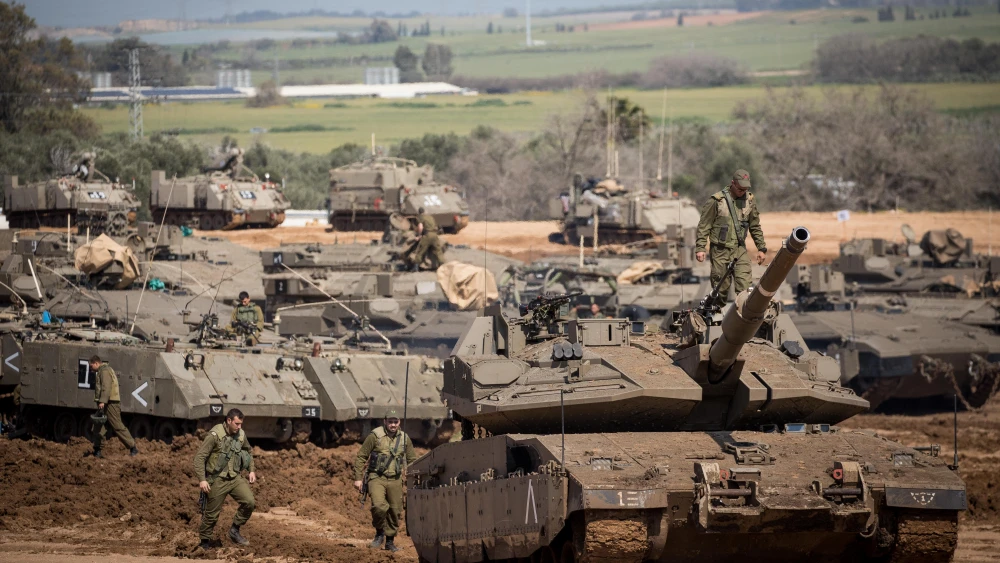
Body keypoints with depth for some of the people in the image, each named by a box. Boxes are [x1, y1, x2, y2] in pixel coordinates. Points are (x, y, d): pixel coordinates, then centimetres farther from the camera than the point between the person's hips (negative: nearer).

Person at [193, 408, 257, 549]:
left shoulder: (241, 435, 2)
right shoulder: (215, 435, -16)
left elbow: (248, 452, 24)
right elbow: (199, 457, -16)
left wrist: (251, 471, 15)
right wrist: (202, 479, -23)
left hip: (235, 478, 5)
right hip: (218, 480, -5)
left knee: (249, 502, -14)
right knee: (212, 513, 3)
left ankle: (235, 530, 4)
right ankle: (205, 542, 23)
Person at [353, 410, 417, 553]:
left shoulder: (404, 439, 7)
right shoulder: (375, 436, -5)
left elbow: (412, 461, 17)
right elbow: (361, 457, -2)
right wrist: (358, 478, -6)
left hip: (395, 480, 4)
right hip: (377, 477, -4)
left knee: (395, 512, 4)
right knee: (379, 506, -24)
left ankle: (389, 541, 22)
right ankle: (379, 534, 0)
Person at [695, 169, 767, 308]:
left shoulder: (749, 200, 5)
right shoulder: (716, 201, -9)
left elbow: (755, 227, 15)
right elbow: (704, 226, -5)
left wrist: (761, 248, 13)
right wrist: (700, 248, -10)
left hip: (740, 250, 3)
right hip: (721, 251, -3)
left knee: (744, 287, -8)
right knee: (721, 288, 3)